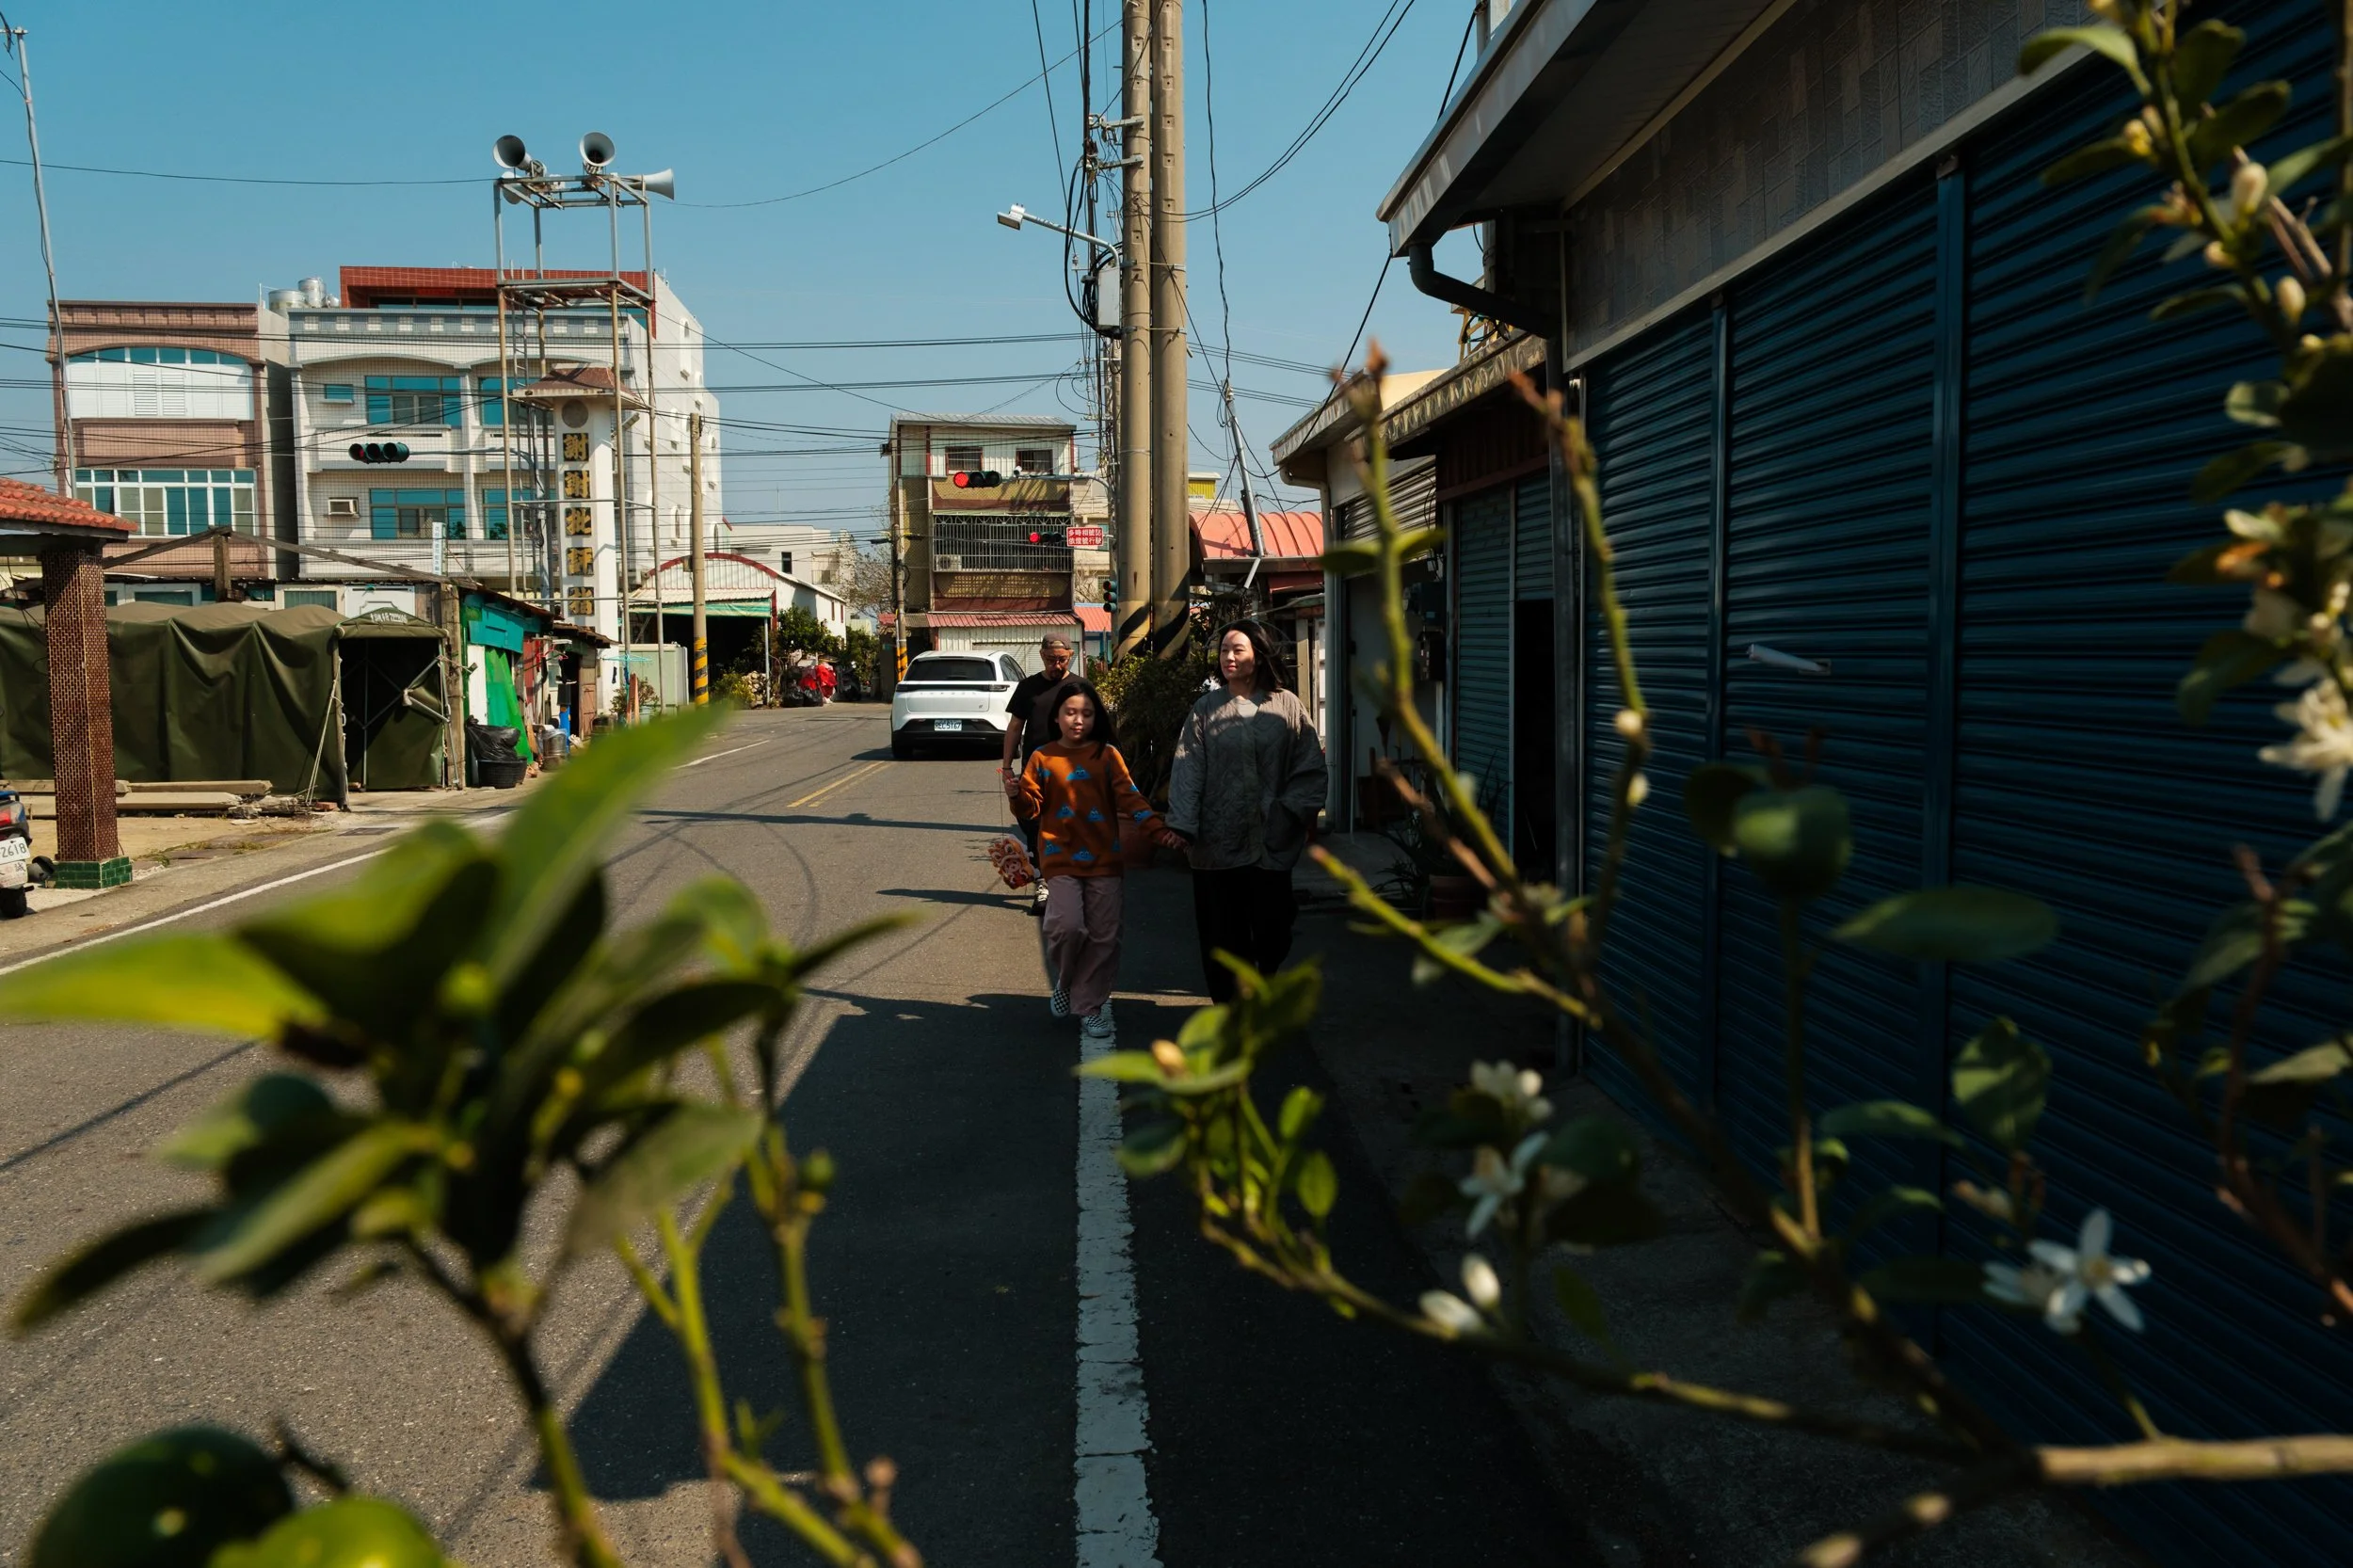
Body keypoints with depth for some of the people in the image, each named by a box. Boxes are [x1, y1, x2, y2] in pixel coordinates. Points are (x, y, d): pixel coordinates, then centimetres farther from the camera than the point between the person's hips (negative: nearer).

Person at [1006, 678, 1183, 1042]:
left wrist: (1159, 830, -14)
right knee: (1067, 926, -17)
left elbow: (1130, 798, -2)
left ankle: (1090, 1006, 18)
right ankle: (1064, 982, 14)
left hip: (1104, 860, 1)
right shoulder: (1042, 758, 4)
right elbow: (1033, 808, 5)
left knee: (1103, 936, 2)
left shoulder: (1108, 755, 4)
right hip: (1061, 859, -1)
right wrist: (1017, 794, -17)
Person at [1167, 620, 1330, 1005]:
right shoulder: (1205, 709, 4)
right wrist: (1182, 825, -14)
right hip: (1216, 841, 0)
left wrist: (1290, 813, -10)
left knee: (1272, 929, 5)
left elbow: (1310, 770, 2)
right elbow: (1187, 770, -4)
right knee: (1221, 933, 4)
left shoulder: (1286, 706, 3)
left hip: (1270, 842, 0)